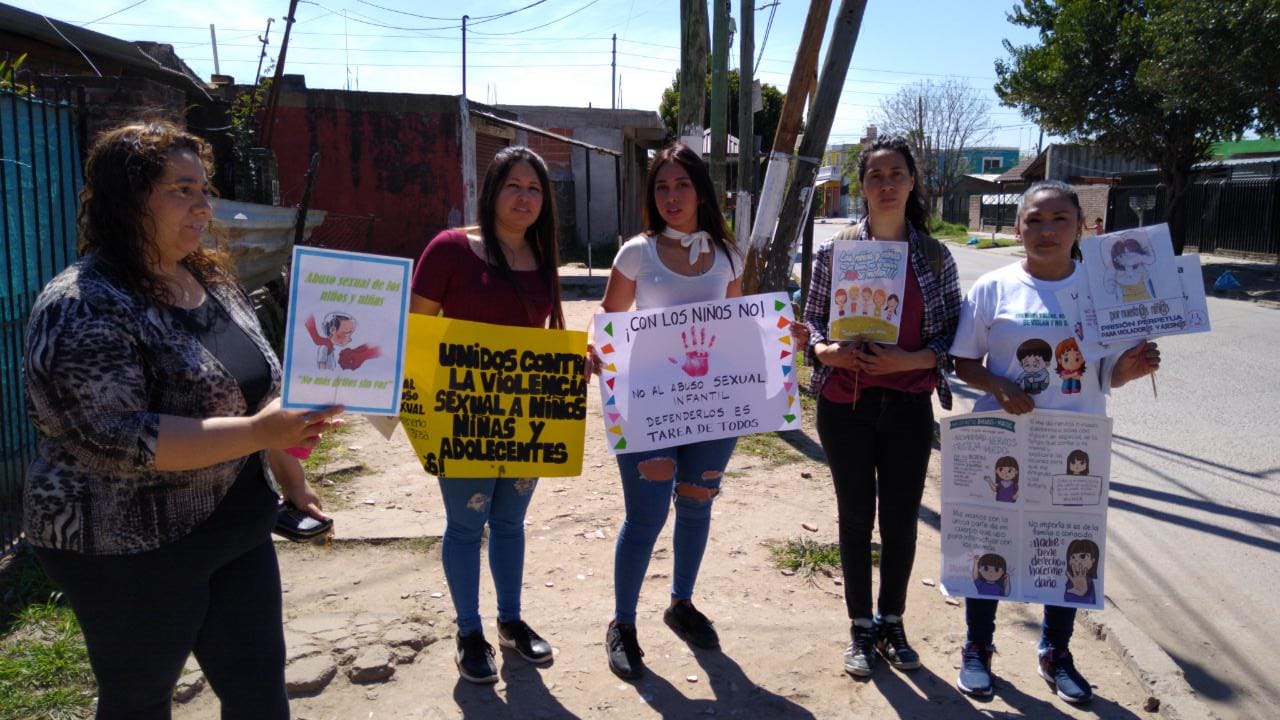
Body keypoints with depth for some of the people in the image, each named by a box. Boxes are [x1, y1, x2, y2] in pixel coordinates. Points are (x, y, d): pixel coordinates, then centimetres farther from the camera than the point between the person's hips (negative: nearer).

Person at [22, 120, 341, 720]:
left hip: (238, 529, 7)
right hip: (131, 552, -7)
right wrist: (260, 433, -33)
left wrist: (290, 477, 15)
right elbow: (116, 440, -28)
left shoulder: (212, 279, 5)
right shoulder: (83, 309, -20)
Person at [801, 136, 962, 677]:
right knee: (855, 516, 10)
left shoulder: (934, 257, 1)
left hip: (908, 406, 1)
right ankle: (860, 628, 26)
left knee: (901, 518, 10)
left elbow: (953, 332, 3)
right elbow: (811, 317, 6)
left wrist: (912, 359, -15)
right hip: (845, 403, 0)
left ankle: (891, 622, 31)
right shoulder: (835, 251, 0)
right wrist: (824, 350, -15)